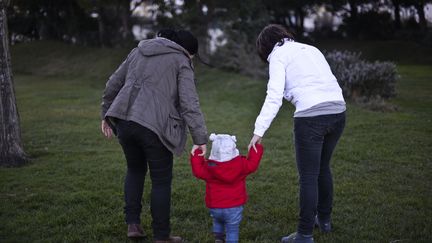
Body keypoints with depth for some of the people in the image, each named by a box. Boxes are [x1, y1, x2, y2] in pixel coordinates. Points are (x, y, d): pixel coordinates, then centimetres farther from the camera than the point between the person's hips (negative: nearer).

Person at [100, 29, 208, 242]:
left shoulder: (139, 51, 20)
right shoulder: (181, 62, 3)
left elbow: (112, 85, 21)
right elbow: (189, 104, -8)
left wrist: (107, 114, 29)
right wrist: (200, 139, -10)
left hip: (124, 121, 6)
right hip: (154, 127, -5)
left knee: (135, 170, 26)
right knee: (161, 180, 8)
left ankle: (132, 223, 24)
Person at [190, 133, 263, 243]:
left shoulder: (209, 167, -12)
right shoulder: (241, 164, -11)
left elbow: (197, 169, -1)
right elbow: (252, 163, 1)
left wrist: (196, 153, 7)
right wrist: (257, 147, 13)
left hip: (214, 207, 2)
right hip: (234, 207, -2)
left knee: (217, 221, 33)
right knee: (232, 230, 8)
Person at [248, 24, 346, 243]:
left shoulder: (278, 55, 4)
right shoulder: (311, 49, 24)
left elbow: (274, 96, -10)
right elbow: (329, 82, 17)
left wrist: (259, 131, -13)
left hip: (311, 116, -7)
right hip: (337, 111, 7)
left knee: (308, 177, 1)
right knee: (323, 168, 24)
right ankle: (324, 219, 38)